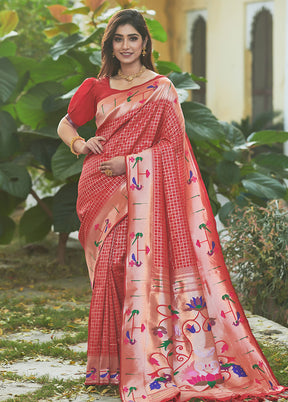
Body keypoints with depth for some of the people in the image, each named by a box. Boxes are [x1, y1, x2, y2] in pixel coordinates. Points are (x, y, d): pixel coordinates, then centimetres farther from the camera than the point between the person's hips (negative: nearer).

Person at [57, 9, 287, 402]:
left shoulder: (161, 88, 1)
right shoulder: (98, 88, 13)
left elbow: (173, 143, -5)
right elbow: (65, 125, 21)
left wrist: (129, 163, -12)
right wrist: (80, 143, 0)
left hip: (143, 190, -4)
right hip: (102, 192, 4)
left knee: (140, 265, -10)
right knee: (108, 270, 2)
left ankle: (144, 363, -4)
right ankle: (112, 360, 8)